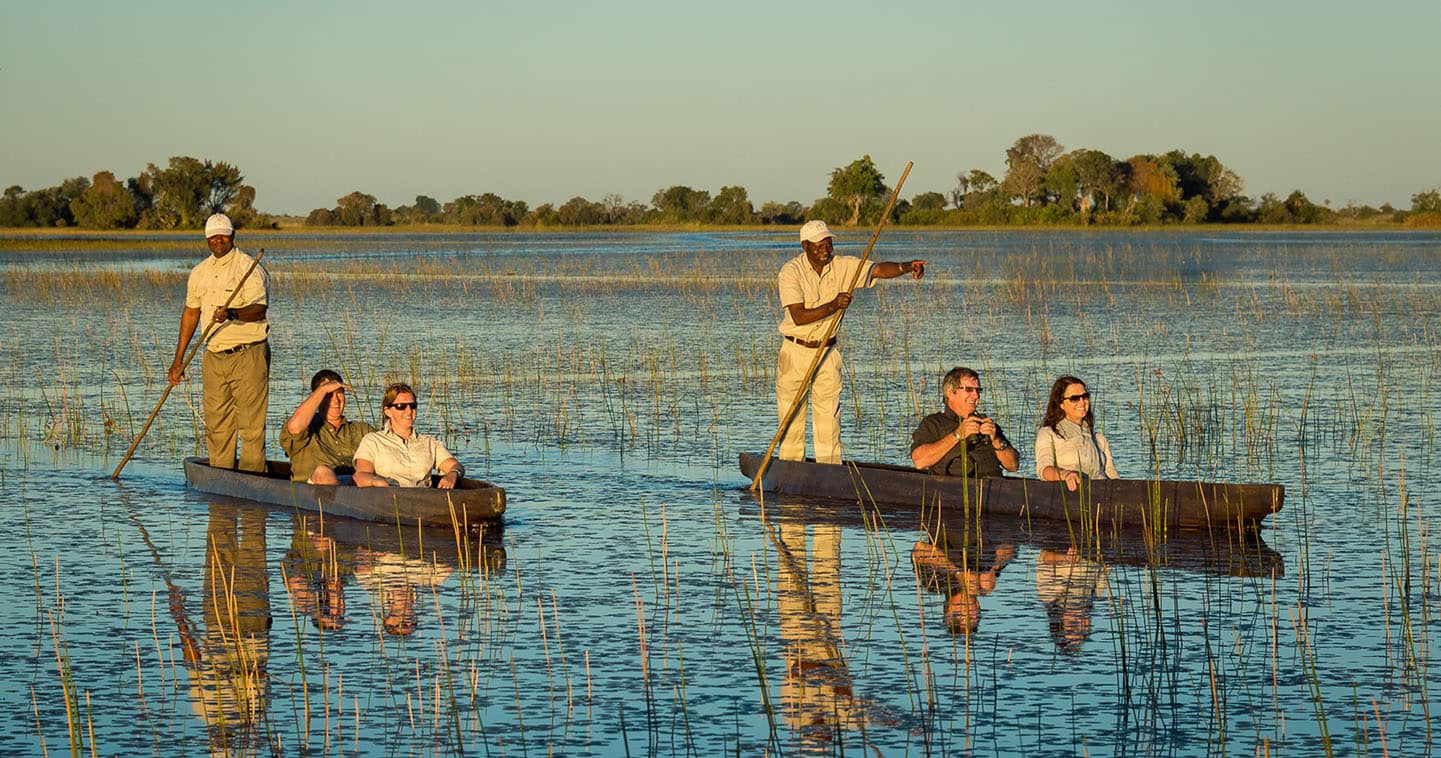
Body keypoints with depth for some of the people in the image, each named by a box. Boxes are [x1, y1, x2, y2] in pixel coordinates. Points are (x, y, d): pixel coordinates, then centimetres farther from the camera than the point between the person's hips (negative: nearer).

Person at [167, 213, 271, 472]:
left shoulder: (249, 268, -7)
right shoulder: (199, 273, 14)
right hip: (214, 356, 6)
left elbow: (259, 309, -17)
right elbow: (191, 312, 21)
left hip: (247, 354, -6)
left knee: (251, 423, -8)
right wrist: (178, 359, 20)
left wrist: (232, 314, -36)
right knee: (216, 425, 8)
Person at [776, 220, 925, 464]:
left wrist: (908, 267, -31)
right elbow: (799, 317, -20)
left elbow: (879, 270, -12)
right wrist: (833, 306, -31)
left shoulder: (842, 266, -1)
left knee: (829, 419, 0)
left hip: (827, 352, 3)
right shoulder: (791, 271, -12)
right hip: (796, 352, -3)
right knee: (791, 420, 2)